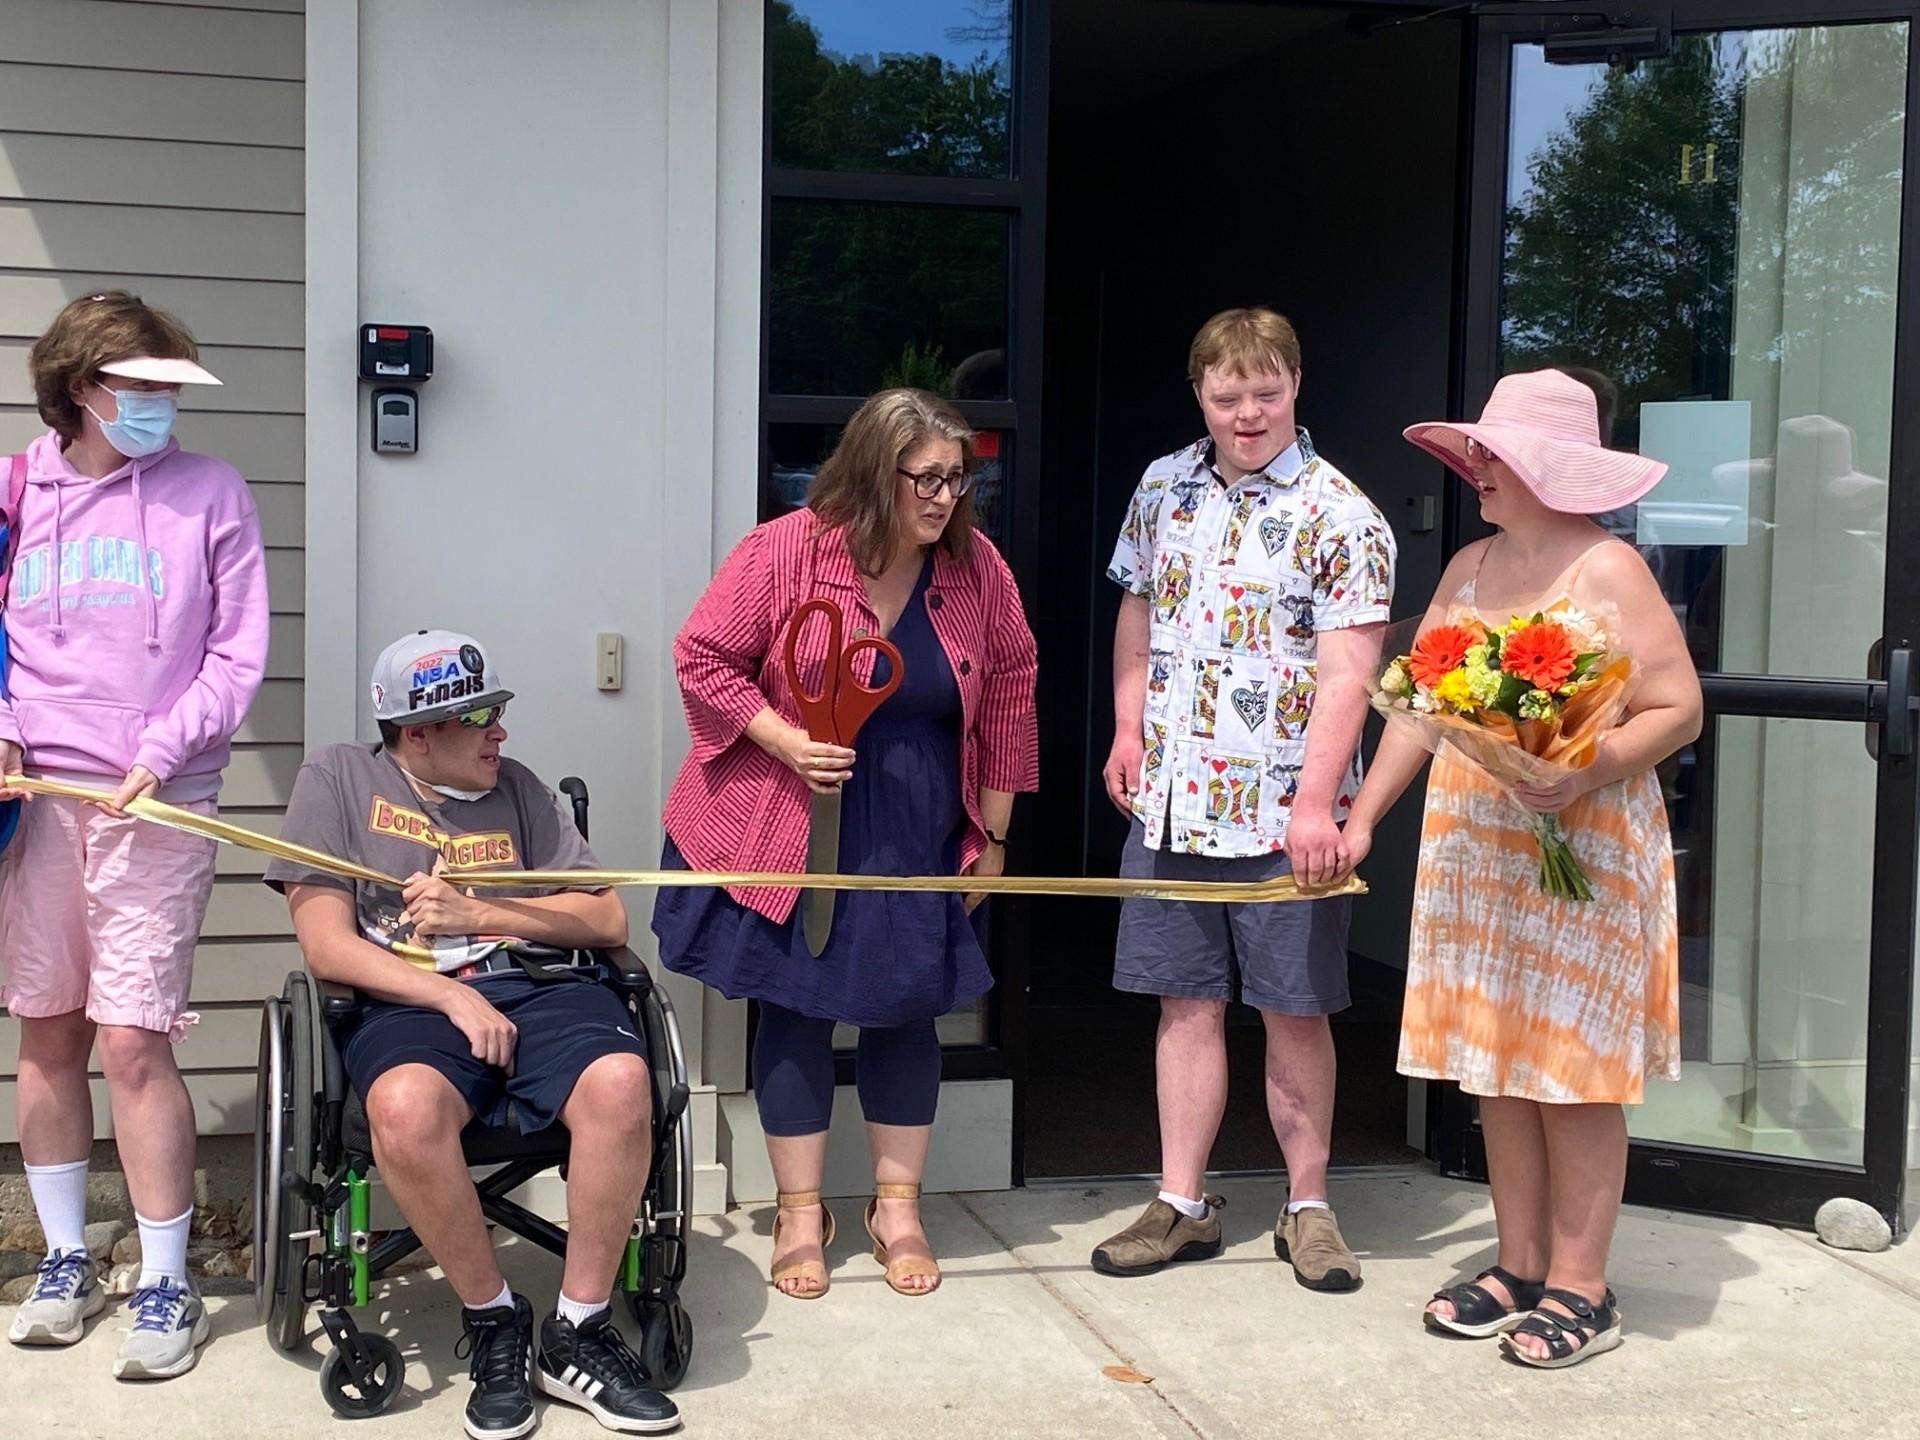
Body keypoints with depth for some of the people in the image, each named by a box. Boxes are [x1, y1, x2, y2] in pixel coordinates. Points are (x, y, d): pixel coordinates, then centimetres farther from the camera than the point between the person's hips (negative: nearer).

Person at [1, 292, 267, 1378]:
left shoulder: (210, 493, 0)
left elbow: (238, 657, -1)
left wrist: (159, 752, -12)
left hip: (157, 805, -3)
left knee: (133, 1041, -7)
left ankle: (167, 1287, 6)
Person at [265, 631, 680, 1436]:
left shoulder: (516, 787, 19)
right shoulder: (339, 778, 9)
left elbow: (606, 920, 13)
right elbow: (327, 944, -1)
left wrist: (476, 913, -1)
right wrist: (455, 998, -12)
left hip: (543, 986, 3)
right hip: (415, 1002, -2)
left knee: (619, 1084, -32)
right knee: (406, 1109, -38)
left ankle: (578, 1332, -14)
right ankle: (492, 1320, -13)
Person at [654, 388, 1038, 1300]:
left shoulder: (975, 566, -4)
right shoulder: (785, 551, -14)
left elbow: (1008, 694, 3)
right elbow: (703, 658, -8)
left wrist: (993, 832, 5)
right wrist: (784, 740, -21)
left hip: (918, 836, 3)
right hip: (791, 830, -2)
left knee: (906, 1007, 8)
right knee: (796, 1007, 5)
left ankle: (897, 1207, 24)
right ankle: (800, 1214, 18)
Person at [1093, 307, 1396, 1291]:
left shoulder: (1339, 516, -9)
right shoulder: (1165, 488, 8)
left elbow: (1344, 674, -16)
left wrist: (1315, 803, -24)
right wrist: (1128, 731, 11)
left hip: (1281, 813, -4)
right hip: (1169, 802, 5)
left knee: (1293, 1010, 5)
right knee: (1186, 1002, 10)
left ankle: (1307, 1207, 20)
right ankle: (1182, 1203, 20)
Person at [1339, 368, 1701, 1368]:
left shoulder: (1607, 570, -9)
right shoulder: (1469, 569, 12)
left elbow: (1678, 710, -11)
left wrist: (1588, 771, -26)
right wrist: (1362, 816, 11)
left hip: (1581, 856, -7)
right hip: (1472, 852, 7)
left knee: (1572, 1072, 0)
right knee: (1494, 1068, 11)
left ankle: (1580, 1289, 11)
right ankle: (1519, 1268, 23)